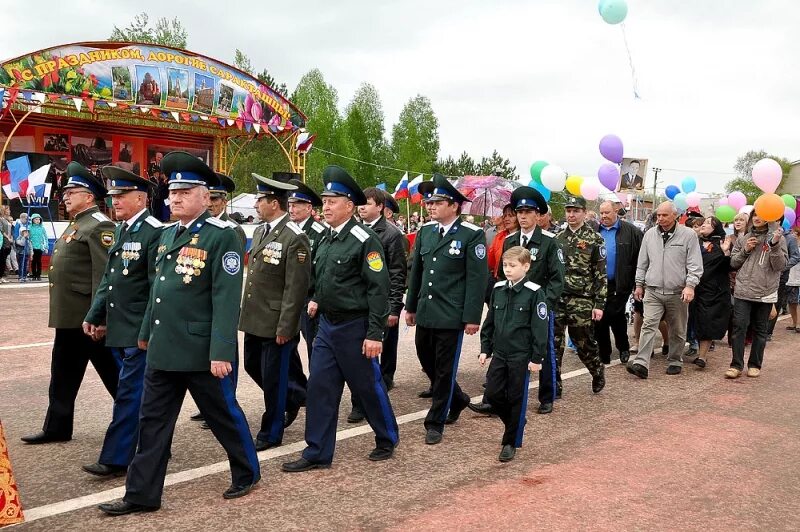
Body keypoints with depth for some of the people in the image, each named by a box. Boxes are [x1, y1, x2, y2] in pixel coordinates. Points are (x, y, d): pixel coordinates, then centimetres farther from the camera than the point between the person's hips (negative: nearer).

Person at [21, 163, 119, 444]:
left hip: (86, 317, -10)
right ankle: (57, 427, 25)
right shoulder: (75, 224, 18)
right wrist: (60, 312, 22)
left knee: (112, 372, 0)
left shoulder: (99, 226, -15)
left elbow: (105, 275, -22)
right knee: (63, 374, 15)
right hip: (68, 316, 10)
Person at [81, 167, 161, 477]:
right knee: (142, 393, 16)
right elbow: (109, 278, 17)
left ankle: (115, 460, 6)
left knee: (129, 393, -2)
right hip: (119, 328, 9)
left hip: (140, 331, -9)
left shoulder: (154, 232, -15)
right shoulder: (121, 230, 12)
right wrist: (95, 315, 15)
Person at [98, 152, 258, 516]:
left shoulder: (222, 236, -13)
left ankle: (247, 473, 30)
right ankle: (142, 495, 21)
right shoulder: (167, 234, 11)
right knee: (152, 421, 11)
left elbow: (226, 299, -19)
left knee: (222, 414, 9)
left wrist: (221, 351, -23)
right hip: (163, 349, 7)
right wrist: (146, 332, 24)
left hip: (202, 351, -7)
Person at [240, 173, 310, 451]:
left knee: (273, 377, 4)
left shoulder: (295, 238, -16)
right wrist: (246, 312, 16)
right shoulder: (260, 230, 10)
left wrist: (285, 328, -18)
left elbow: (297, 287, -18)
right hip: (254, 319, 9)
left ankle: (271, 433, 20)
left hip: (276, 323, -8)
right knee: (253, 366, 19)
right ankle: (293, 396, 40)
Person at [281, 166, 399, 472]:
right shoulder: (325, 240, 8)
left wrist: (375, 334, -20)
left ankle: (387, 440, 29)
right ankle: (317, 453, 15)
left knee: (368, 387, 7)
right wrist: (317, 300, 8)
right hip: (327, 324, 7)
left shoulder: (365, 241, -15)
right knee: (320, 388, 6)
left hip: (354, 327, -7)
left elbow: (378, 289, -18)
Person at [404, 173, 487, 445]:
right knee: (427, 362, 15)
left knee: (444, 369, 4)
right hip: (425, 313, 6)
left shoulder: (472, 235, -9)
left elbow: (477, 278, -11)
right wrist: (410, 306, 14)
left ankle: (435, 422, 17)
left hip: (451, 316, -6)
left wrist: (472, 317, -13)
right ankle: (457, 399, 39)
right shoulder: (425, 231, 8)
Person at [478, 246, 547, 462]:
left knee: (517, 398, 4)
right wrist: (485, 349, 9)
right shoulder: (498, 289, 5)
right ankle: (515, 424, 30)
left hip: (521, 355, -5)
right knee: (493, 393, 4)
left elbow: (540, 327, -10)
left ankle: (511, 442, 17)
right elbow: (489, 322, 12)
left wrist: (537, 358, -11)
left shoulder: (534, 293, -11)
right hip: (499, 353, 5)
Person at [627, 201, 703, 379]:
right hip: (653, 291, 2)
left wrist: (690, 285, -14)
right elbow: (642, 263, 15)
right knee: (648, 325, -10)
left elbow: (695, 265, -4)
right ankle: (641, 364, -16)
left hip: (677, 292, -1)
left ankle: (675, 361, 25)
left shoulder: (688, 235, -2)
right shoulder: (650, 234, 8)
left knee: (677, 330, 10)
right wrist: (639, 284, 14)